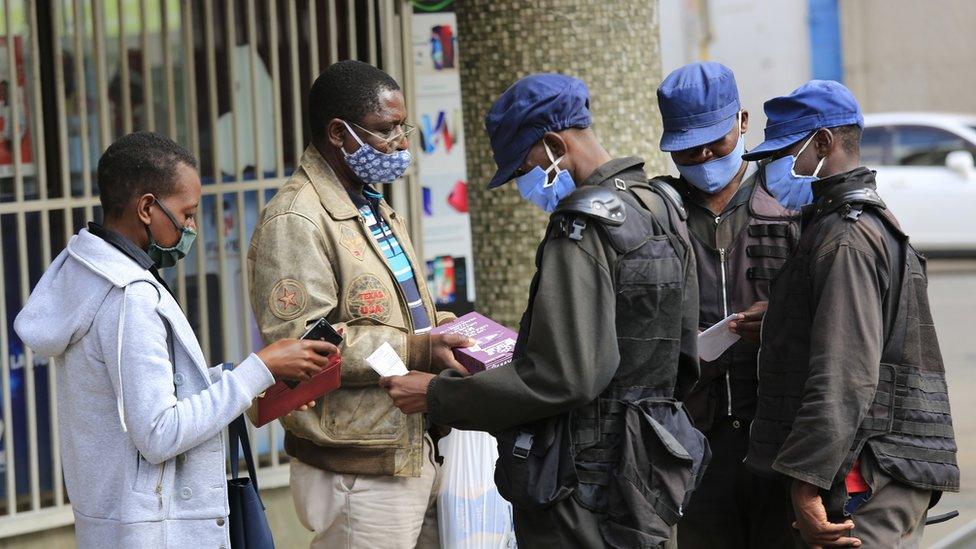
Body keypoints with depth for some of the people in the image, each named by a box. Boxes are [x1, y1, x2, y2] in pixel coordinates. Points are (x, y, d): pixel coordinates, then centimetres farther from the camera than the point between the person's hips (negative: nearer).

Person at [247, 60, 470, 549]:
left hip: (416, 452, 9)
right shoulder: (295, 222, -14)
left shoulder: (377, 209, 19)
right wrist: (417, 350, -22)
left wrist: (436, 325, 10)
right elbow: (296, 341, -23)